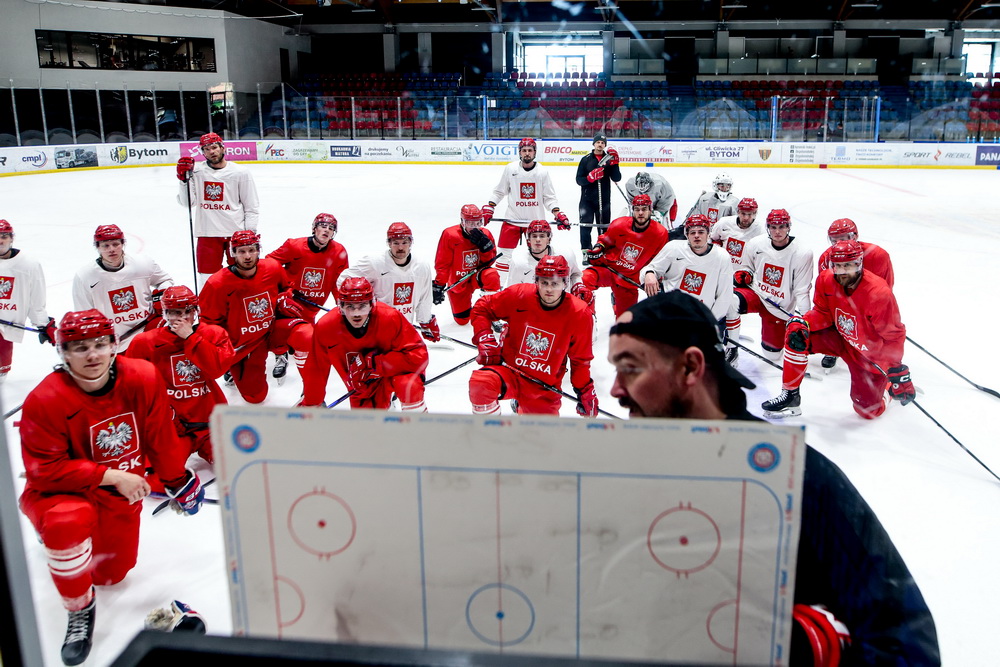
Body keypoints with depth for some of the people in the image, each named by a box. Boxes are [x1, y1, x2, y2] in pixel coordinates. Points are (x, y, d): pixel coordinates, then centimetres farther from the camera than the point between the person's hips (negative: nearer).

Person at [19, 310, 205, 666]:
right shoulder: (44, 400, -24)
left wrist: (178, 481, 8)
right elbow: (46, 470, -23)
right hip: (59, 491, -4)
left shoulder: (144, 378, -16)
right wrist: (113, 476, -26)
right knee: (68, 522, -38)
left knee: (111, 573, 14)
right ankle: (80, 609, -11)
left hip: (122, 493, 4)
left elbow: (160, 437, -2)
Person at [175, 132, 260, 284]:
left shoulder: (240, 172, -1)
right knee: (208, 280, 5)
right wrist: (184, 178, -16)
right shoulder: (197, 172, 2)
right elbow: (187, 202, -3)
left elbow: (251, 207, 2)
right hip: (207, 234, 1)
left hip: (236, 232, -1)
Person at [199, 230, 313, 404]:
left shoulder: (272, 268, -11)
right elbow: (209, 321, -8)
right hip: (242, 344, -2)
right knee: (255, 396, 3)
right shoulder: (218, 284, -21)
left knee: (306, 335, -31)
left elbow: (286, 287, 14)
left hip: (272, 329, 2)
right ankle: (233, 368, 36)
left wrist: (285, 299, -8)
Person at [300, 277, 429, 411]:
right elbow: (316, 370, -5)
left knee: (409, 385, -34)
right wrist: (311, 405, 1)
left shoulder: (391, 318, -29)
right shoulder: (326, 327, -20)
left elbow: (418, 356, -30)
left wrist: (375, 362, -32)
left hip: (394, 371, -4)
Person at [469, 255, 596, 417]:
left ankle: (523, 409, 43)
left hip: (544, 386, 3)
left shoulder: (579, 314, -10)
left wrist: (586, 391, 3)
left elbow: (580, 359, 3)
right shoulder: (518, 295, -12)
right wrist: (485, 339, -12)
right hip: (509, 370, -2)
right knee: (480, 383, -34)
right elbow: (482, 308, 2)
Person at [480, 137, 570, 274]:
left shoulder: (542, 171, 0)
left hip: (536, 221, 1)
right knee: (504, 254, 0)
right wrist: (489, 208, -2)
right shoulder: (510, 169, -1)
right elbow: (499, 192, 7)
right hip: (512, 219, 0)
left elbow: (549, 197, 3)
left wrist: (558, 214, -10)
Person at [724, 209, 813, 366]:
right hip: (756, 294, 1)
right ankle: (731, 349, -17)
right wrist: (742, 274, -12)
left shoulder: (802, 254, -16)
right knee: (731, 302, -33)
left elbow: (801, 291, -11)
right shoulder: (756, 244, -10)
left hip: (781, 308, -1)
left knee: (772, 352, 6)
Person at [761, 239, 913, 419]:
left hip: (870, 353, -4)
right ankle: (790, 395, -9)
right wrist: (803, 324, -26)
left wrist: (896, 368, -24)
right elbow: (822, 313, -5)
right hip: (840, 338, 4)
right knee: (796, 333, -20)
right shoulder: (826, 280, -16)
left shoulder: (879, 293, -30)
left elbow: (894, 335, -22)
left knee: (868, 410, -1)